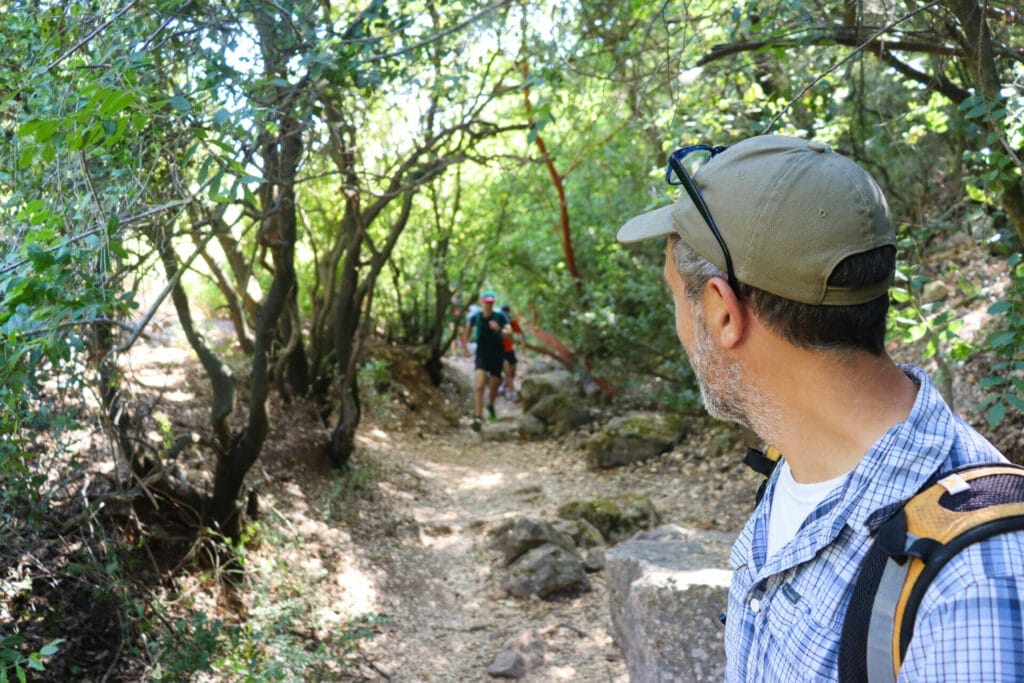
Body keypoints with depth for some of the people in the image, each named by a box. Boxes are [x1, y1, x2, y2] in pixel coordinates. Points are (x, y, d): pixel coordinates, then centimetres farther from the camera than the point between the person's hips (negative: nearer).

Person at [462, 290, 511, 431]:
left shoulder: (500, 316, -9)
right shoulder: (475, 316, -5)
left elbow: (509, 332, -21)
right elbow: (466, 329, 14)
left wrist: (499, 330, -40)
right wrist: (464, 347, 9)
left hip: (497, 353, 1)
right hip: (482, 353, -1)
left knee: (494, 386, 13)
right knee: (478, 386, -18)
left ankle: (491, 406, 45)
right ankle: (478, 417, -19)